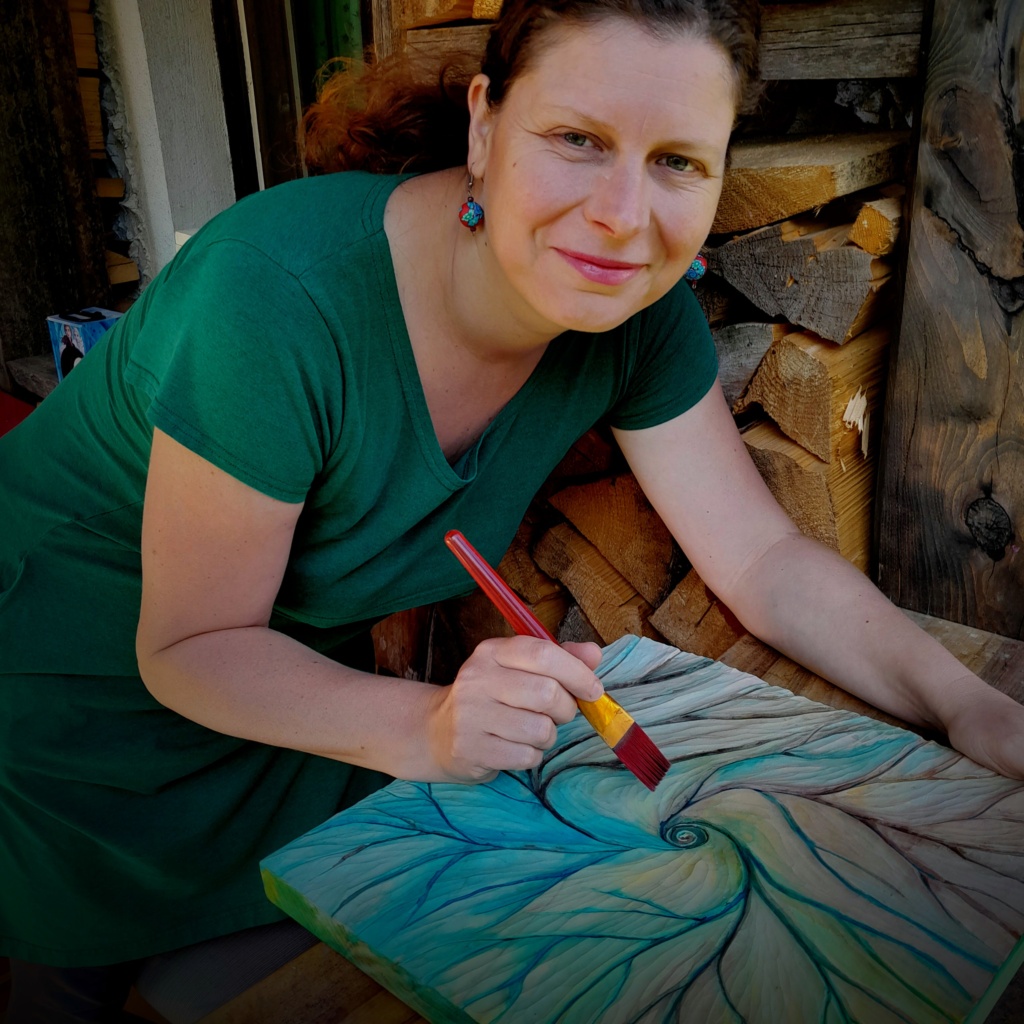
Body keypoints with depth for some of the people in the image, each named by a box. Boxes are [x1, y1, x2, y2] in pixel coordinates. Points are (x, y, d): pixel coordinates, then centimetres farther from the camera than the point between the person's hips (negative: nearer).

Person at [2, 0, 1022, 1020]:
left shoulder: (641, 310, -18)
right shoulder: (282, 294, -35)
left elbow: (766, 560, -12)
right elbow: (189, 644, -26)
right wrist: (424, 728, -41)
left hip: (300, 675, 4)